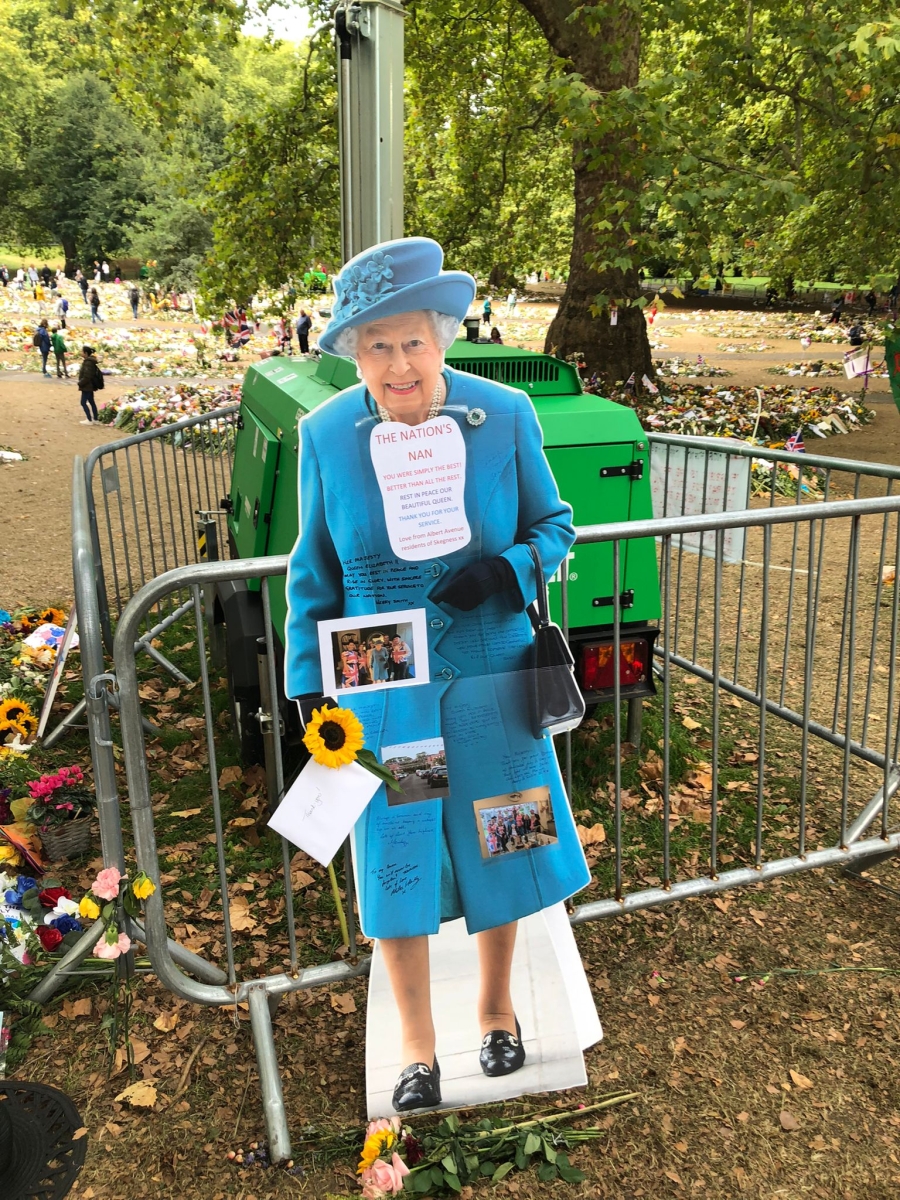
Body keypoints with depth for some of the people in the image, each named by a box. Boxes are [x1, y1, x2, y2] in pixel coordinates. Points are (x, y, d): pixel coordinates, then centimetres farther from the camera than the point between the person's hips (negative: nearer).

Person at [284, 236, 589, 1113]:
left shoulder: (506, 416, -7)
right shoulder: (325, 433, -6)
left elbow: (554, 523, 5)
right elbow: (313, 571, 3)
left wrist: (507, 570, -17)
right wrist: (307, 681, 1)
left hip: (491, 676, 1)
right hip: (383, 684, 0)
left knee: (496, 845, 15)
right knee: (397, 864, 10)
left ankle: (496, 1008, 44)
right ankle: (416, 1048, 35)